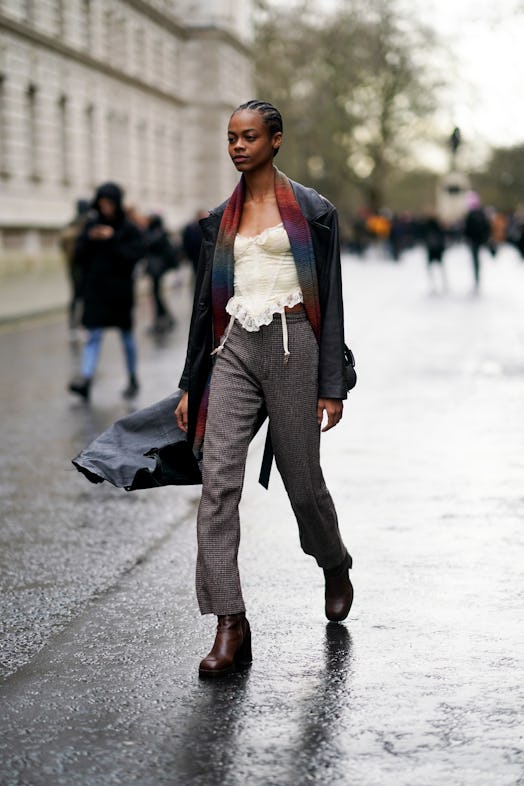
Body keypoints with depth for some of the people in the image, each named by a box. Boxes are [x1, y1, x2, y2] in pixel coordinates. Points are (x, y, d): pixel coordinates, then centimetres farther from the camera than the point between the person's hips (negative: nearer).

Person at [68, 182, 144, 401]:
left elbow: (135, 255, -15)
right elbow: (79, 256, 3)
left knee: (126, 335, 10)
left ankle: (133, 380, 24)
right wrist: (89, 239, -14)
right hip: (95, 290, 2)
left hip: (120, 290, -2)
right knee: (93, 336, -7)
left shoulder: (129, 229, -4)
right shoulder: (91, 225, 5)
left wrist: (113, 240, -20)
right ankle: (86, 380, -19)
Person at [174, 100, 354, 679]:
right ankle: (230, 627, -10)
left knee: (302, 479, 6)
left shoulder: (311, 211, 0)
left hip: (290, 344, -4)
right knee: (218, 480, -10)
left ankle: (336, 568, 39)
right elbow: (206, 303, 16)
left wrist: (332, 386, -6)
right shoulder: (221, 219, 13)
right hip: (234, 349, 4)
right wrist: (191, 385, 13)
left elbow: (330, 300, -1)